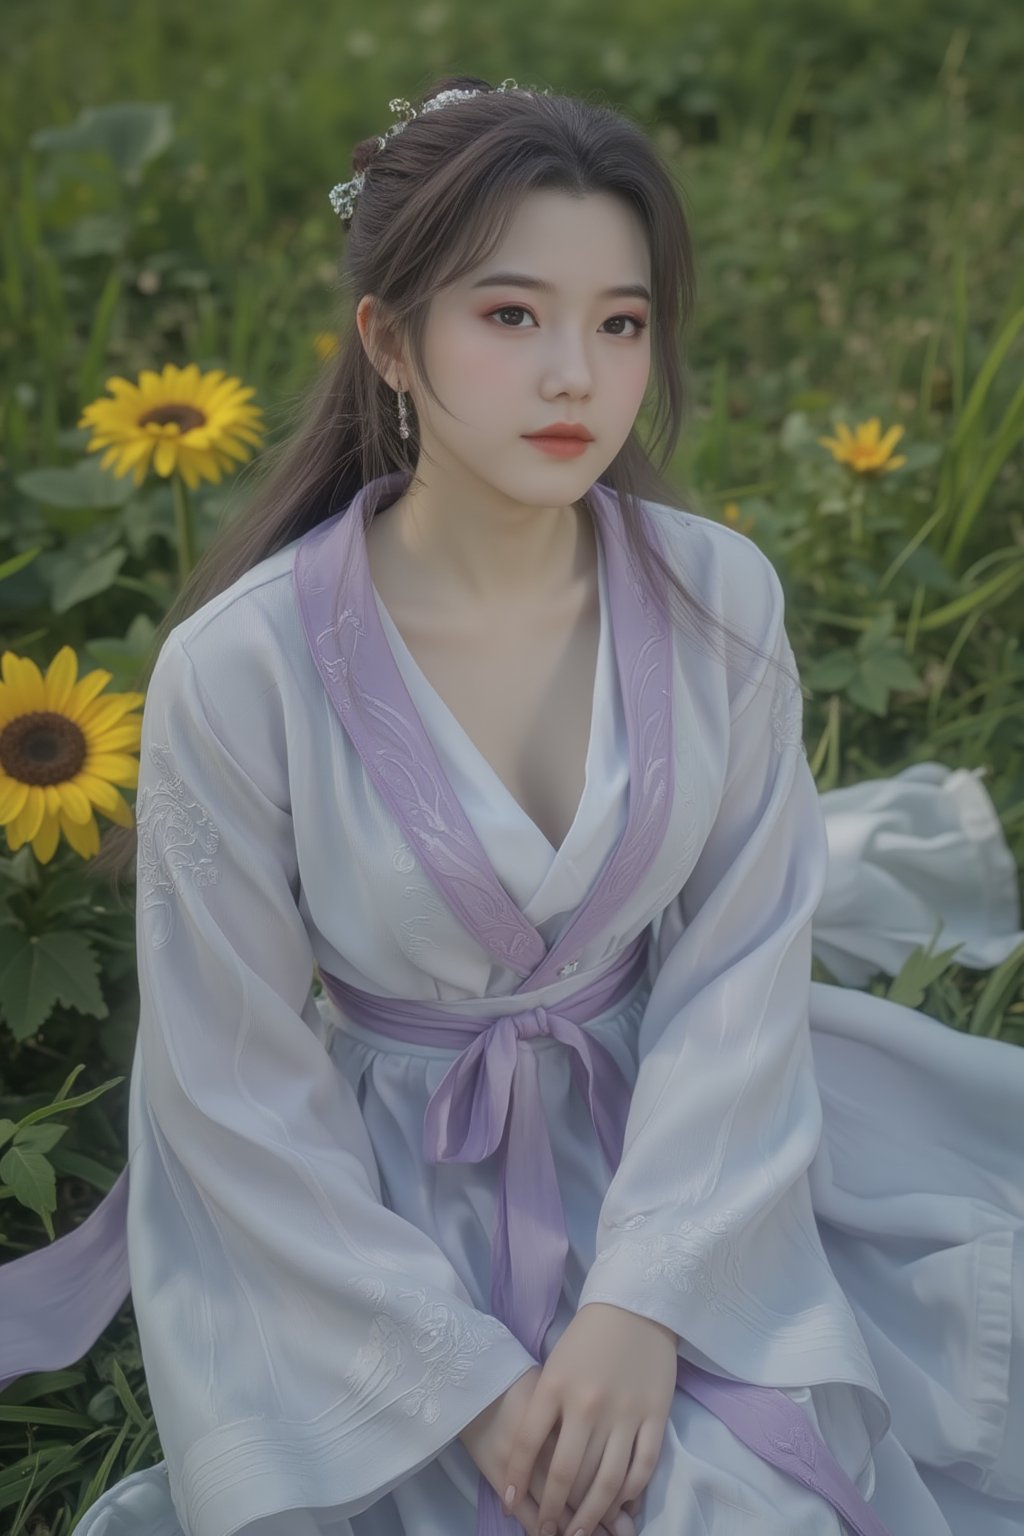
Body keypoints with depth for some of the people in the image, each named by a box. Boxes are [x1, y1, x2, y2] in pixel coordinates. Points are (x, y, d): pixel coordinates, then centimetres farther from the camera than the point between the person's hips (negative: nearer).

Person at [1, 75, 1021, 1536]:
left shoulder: (722, 600, -11)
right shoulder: (238, 672, -19)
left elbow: (739, 958, -7)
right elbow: (241, 1092, -12)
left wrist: (646, 1300, -17)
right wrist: (465, 1375, -14)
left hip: (672, 1156, 3)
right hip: (378, 1208, -2)